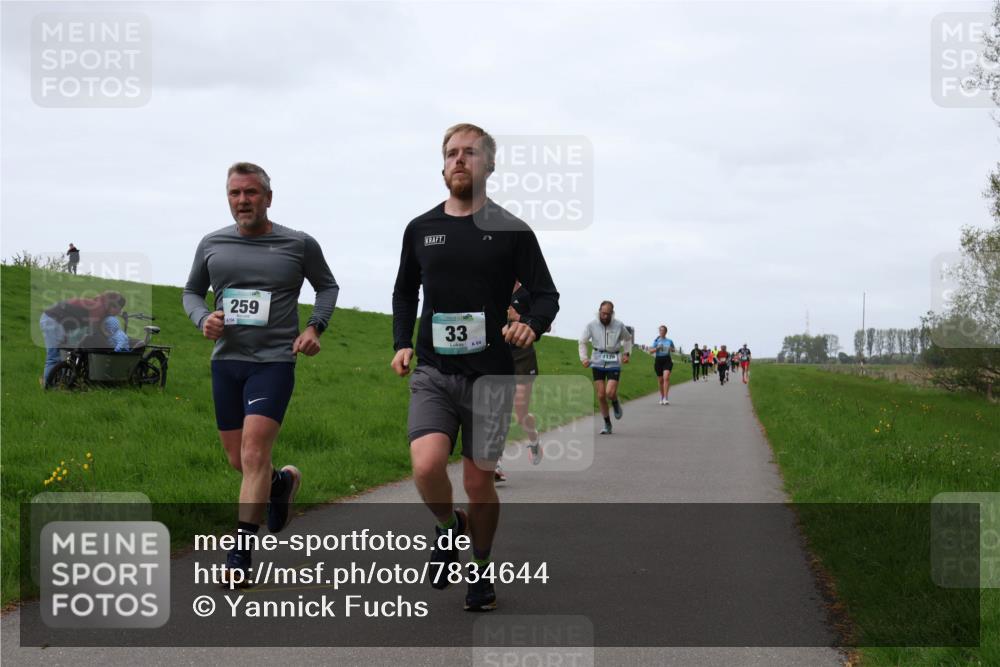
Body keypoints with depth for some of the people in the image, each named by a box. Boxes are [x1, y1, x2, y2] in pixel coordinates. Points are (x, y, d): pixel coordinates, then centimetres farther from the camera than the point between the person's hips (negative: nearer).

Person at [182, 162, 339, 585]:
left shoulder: (299, 245, 0)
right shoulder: (212, 244, 7)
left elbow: (327, 286, 15)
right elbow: (191, 291, 19)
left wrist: (315, 327, -1)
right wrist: (202, 319, -3)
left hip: (274, 361, -4)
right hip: (226, 360, 4)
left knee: (254, 454, -16)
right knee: (238, 461, 12)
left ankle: (241, 553, -11)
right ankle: (283, 482, 45)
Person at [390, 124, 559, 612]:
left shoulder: (510, 231, 0)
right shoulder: (420, 229, 8)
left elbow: (546, 295, 3)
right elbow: (405, 292, 22)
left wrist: (532, 325, -19)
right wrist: (402, 343, 7)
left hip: (490, 373, -1)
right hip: (432, 371, 1)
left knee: (478, 481, 3)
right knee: (426, 466, -20)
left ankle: (481, 571, 27)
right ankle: (449, 527, 13)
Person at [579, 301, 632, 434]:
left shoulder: (619, 326, -2)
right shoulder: (591, 326, -3)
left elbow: (628, 338, 17)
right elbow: (582, 342, 9)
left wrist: (626, 353, 6)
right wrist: (584, 358, -3)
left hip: (613, 363, -1)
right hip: (598, 363, 1)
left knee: (610, 393, -17)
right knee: (601, 395, 0)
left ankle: (615, 403, 21)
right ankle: (607, 425, 14)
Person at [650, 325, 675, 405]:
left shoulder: (669, 341, 7)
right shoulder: (656, 341, 5)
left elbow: (673, 349, 21)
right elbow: (652, 351, 1)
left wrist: (671, 349, -2)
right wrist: (657, 348, -18)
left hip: (667, 360, -1)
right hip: (658, 360, 1)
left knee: (666, 377, -20)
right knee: (660, 380, 7)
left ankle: (666, 398, -23)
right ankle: (661, 398, 25)